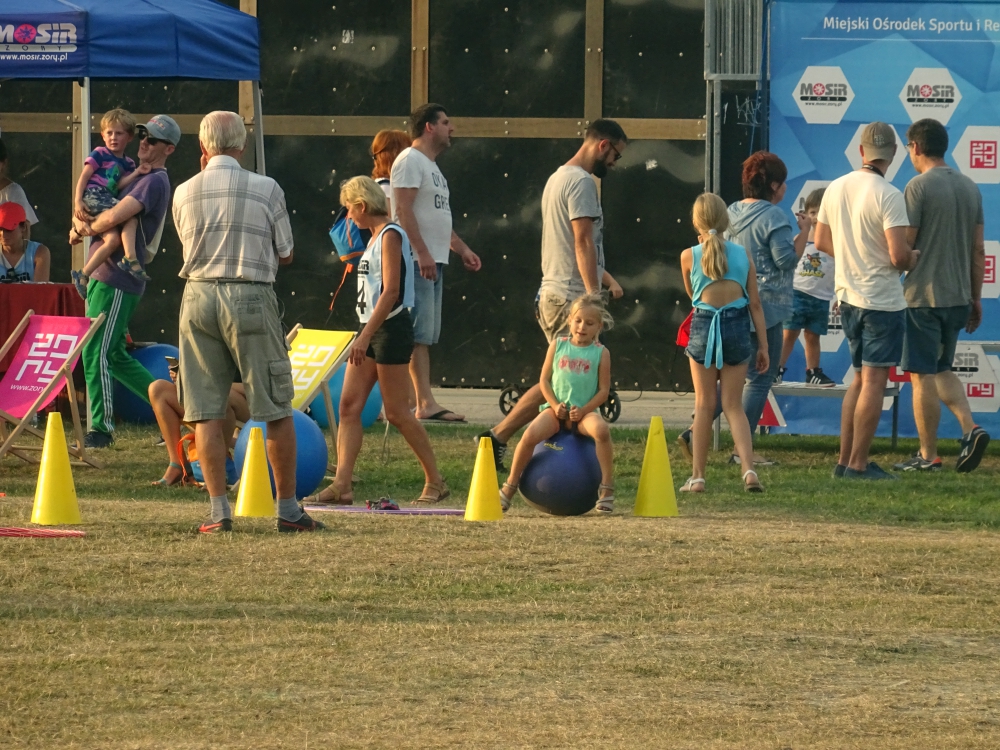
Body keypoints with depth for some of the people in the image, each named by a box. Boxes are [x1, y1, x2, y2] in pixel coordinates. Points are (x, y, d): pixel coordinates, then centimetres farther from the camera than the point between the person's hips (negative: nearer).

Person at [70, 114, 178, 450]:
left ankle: (101, 428, -8)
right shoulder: (135, 177, 20)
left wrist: (84, 230, -5)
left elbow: (116, 216, -24)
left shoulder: (155, 182, -11)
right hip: (102, 278, 10)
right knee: (115, 356, 15)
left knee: (95, 353, -11)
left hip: (116, 281, -10)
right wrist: (79, 221, -3)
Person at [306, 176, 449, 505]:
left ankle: (435, 482, 6)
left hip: (390, 329, -10)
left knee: (397, 412, -5)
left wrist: (365, 336, -22)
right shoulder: (376, 237, 17)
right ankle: (342, 486, -4)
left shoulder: (390, 236, -12)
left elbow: (390, 292, -19)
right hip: (371, 330, 10)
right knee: (349, 406, 0)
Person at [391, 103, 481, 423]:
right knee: (419, 334, -13)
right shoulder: (411, 160, -8)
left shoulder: (431, 166, 23)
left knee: (426, 336, 8)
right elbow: (404, 211, -17)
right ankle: (425, 403, -18)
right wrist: (423, 253, -23)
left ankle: (423, 402, 8)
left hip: (433, 261, 10)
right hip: (417, 262, -10)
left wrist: (462, 248, 22)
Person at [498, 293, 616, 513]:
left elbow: (603, 390, 1)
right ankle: (509, 487, -7)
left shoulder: (600, 353, 4)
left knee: (601, 429, -35)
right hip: (556, 408, 1)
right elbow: (544, 380, 8)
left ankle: (607, 487, -23)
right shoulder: (558, 346, 8)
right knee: (530, 435, -25)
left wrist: (583, 410, -13)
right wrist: (555, 405, -8)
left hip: (585, 411, -1)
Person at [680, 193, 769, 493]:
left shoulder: (690, 256, -5)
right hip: (737, 327, 1)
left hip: (703, 327, -1)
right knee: (734, 405, 8)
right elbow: (755, 303, 1)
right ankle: (748, 468, -10)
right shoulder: (743, 254, -1)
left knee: (704, 406, 9)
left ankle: (697, 476, 9)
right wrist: (763, 343, 7)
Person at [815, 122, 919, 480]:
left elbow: (821, 241, 13)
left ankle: (845, 460, 18)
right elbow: (899, 255, -22)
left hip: (847, 297, 7)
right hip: (882, 300, -7)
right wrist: (914, 258, -1)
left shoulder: (835, 189, 4)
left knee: (861, 379, 17)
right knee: (874, 381, -2)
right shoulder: (888, 195, -18)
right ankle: (858, 464, -2)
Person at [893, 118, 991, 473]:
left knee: (923, 376, 0)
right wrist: (975, 297, 17)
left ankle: (928, 456, 4)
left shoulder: (919, 187, -12)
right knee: (941, 370, 19)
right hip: (959, 296, 7)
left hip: (923, 297, -7)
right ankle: (970, 429, -2)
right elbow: (978, 250, 11)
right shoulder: (970, 188, 9)